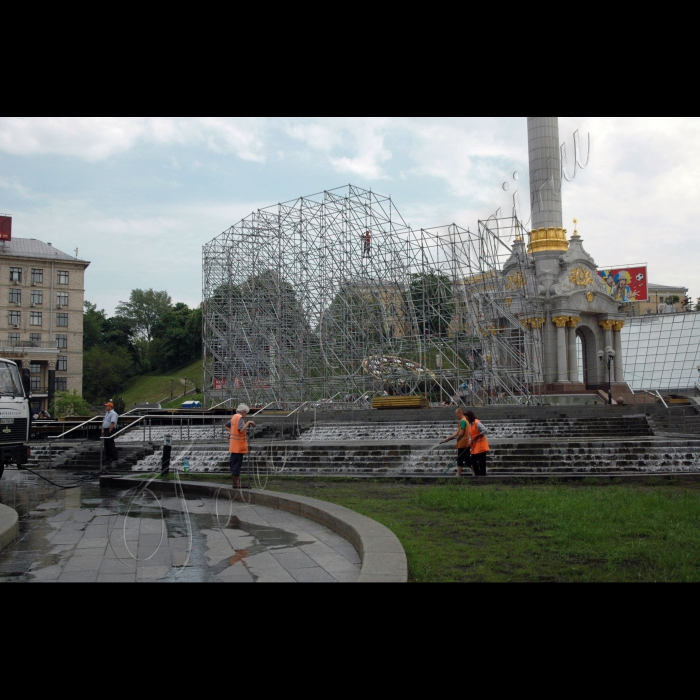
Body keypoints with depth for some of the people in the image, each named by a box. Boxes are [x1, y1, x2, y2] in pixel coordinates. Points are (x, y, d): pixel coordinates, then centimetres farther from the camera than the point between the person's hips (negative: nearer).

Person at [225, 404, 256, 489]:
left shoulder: (234, 417, 11)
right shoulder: (240, 418, -16)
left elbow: (227, 425, 26)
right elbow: (241, 430, -28)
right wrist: (248, 423, -20)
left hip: (233, 445, 9)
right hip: (239, 444, -9)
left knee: (233, 463, 13)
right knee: (237, 464, -4)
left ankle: (235, 482, 20)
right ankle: (236, 483, 0)